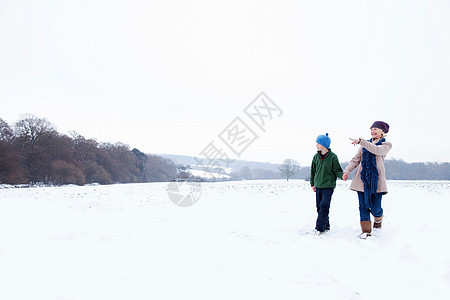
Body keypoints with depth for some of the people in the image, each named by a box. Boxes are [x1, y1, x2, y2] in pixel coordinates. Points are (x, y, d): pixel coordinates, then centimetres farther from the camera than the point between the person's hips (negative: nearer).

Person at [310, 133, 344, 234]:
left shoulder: (333, 157, -7)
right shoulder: (316, 157, 6)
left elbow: (337, 170, -4)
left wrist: (342, 175, -25)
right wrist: (312, 183, 16)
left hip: (328, 186, -5)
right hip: (318, 186, 5)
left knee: (324, 206, -13)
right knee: (319, 206, 7)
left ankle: (320, 228, -10)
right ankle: (326, 226, 20)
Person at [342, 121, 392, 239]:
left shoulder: (386, 145, 7)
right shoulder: (365, 144, 18)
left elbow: (377, 150, -16)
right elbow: (356, 159, 12)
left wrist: (360, 141, -24)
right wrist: (347, 171, -3)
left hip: (376, 178, -3)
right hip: (363, 178, 3)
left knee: (375, 208, -2)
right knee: (363, 205, -1)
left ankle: (378, 218, 32)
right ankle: (366, 230, 7)